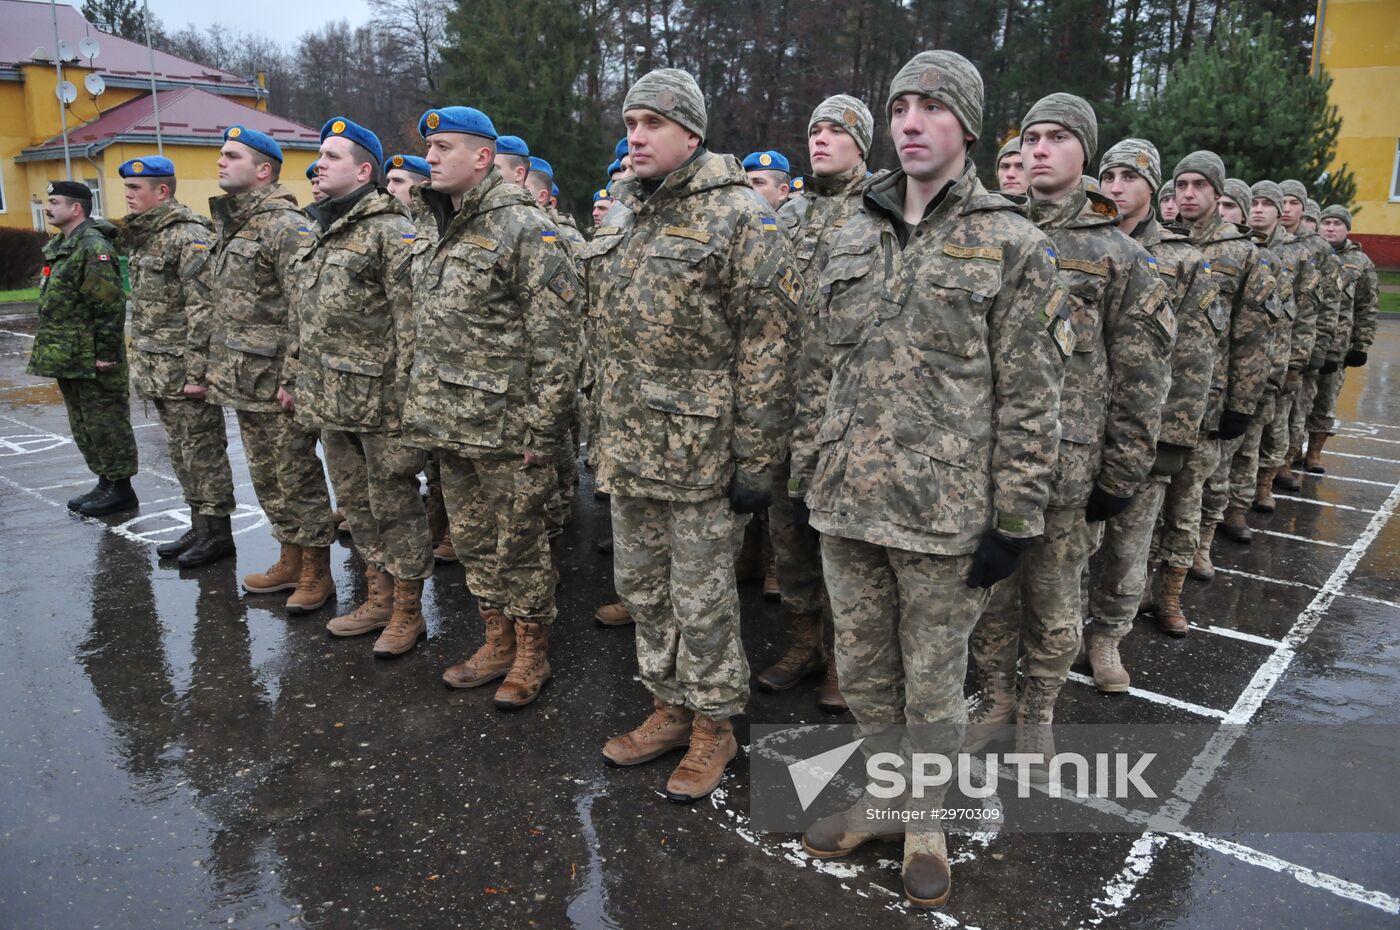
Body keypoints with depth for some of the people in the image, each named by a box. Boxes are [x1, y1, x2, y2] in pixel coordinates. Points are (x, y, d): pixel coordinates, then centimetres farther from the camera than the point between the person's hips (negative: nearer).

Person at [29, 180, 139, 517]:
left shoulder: (94, 248, -16)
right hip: (68, 360, 10)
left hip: (92, 362, -10)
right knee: (83, 427, 16)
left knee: (105, 426, -2)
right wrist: (46, 348, 20)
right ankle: (105, 484, 26)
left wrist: (106, 354, -20)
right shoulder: (59, 247, 16)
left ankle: (121, 490, 7)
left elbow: (111, 306, -21)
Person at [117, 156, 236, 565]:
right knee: (180, 451, 14)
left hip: (185, 369, -9)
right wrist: (142, 364, 19)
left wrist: (195, 371, -22)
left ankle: (217, 532, 7)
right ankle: (199, 526, 23)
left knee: (203, 450, -2)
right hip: (157, 369, 9)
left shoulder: (190, 236, -13)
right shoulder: (142, 236, 16)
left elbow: (204, 309, -19)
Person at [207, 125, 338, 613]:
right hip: (244, 382, 9)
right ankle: (290, 562, 28)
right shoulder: (230, 226, 16)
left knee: (298, 478, -1)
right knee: (267, 478, 16)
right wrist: (215, 367, 20)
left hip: (277, 382, -9)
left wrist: (293, 378, -21)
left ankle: (317, 573, 10)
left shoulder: (286, 226, -13)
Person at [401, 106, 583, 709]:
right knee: (472, 540, 17)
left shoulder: (524, 229, -12)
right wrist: (421, 405, 18)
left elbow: (556, 338, -16)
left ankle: (532, 655, 21)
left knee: (519, 543, 4)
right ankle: (497, 643, 32)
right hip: (448, 423, 8)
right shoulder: (431, 230, 14)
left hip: (506, 426, -8)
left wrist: (542, 430, -19)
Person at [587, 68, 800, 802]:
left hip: (702, 453, -7)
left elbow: (766, 346, -14)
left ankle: (714, 724, 25)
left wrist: (756, 459, -17)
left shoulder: (739, 218, -10)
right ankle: (670, 707, 36)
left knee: (702, 599, 5)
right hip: (627, 449, 8)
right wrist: (599, 429, 18)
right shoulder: (620, 215, 13)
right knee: (641, 586, 17)